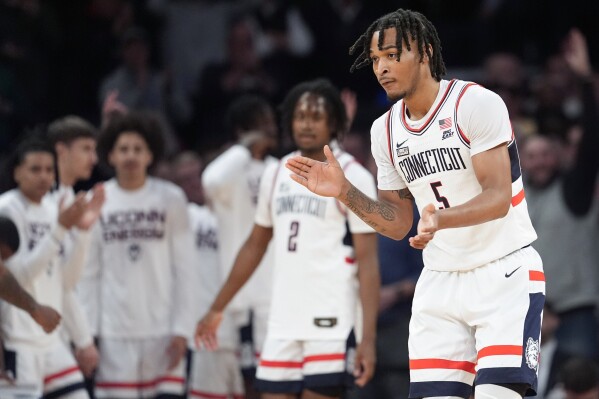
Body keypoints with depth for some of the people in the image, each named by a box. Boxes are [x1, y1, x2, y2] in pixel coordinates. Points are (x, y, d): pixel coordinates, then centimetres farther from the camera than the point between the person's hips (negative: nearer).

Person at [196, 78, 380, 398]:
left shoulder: (353, 177, -5)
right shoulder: (276, 174, 13)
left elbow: (367, 260, -8)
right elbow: (255, 246, 23)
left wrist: (368, 338, -16)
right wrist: (217, 309, 22)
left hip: (330, 323, -5)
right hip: (281, 324, 6)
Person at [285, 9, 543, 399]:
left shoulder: (476, 103, -13)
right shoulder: (386, 130, 7)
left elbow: (498, 198, -20)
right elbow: (398, 224, 13)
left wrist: (441, 218, -38)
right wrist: (344, 191, -2)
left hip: (505, 273, -6)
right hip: (440, 280, 6)